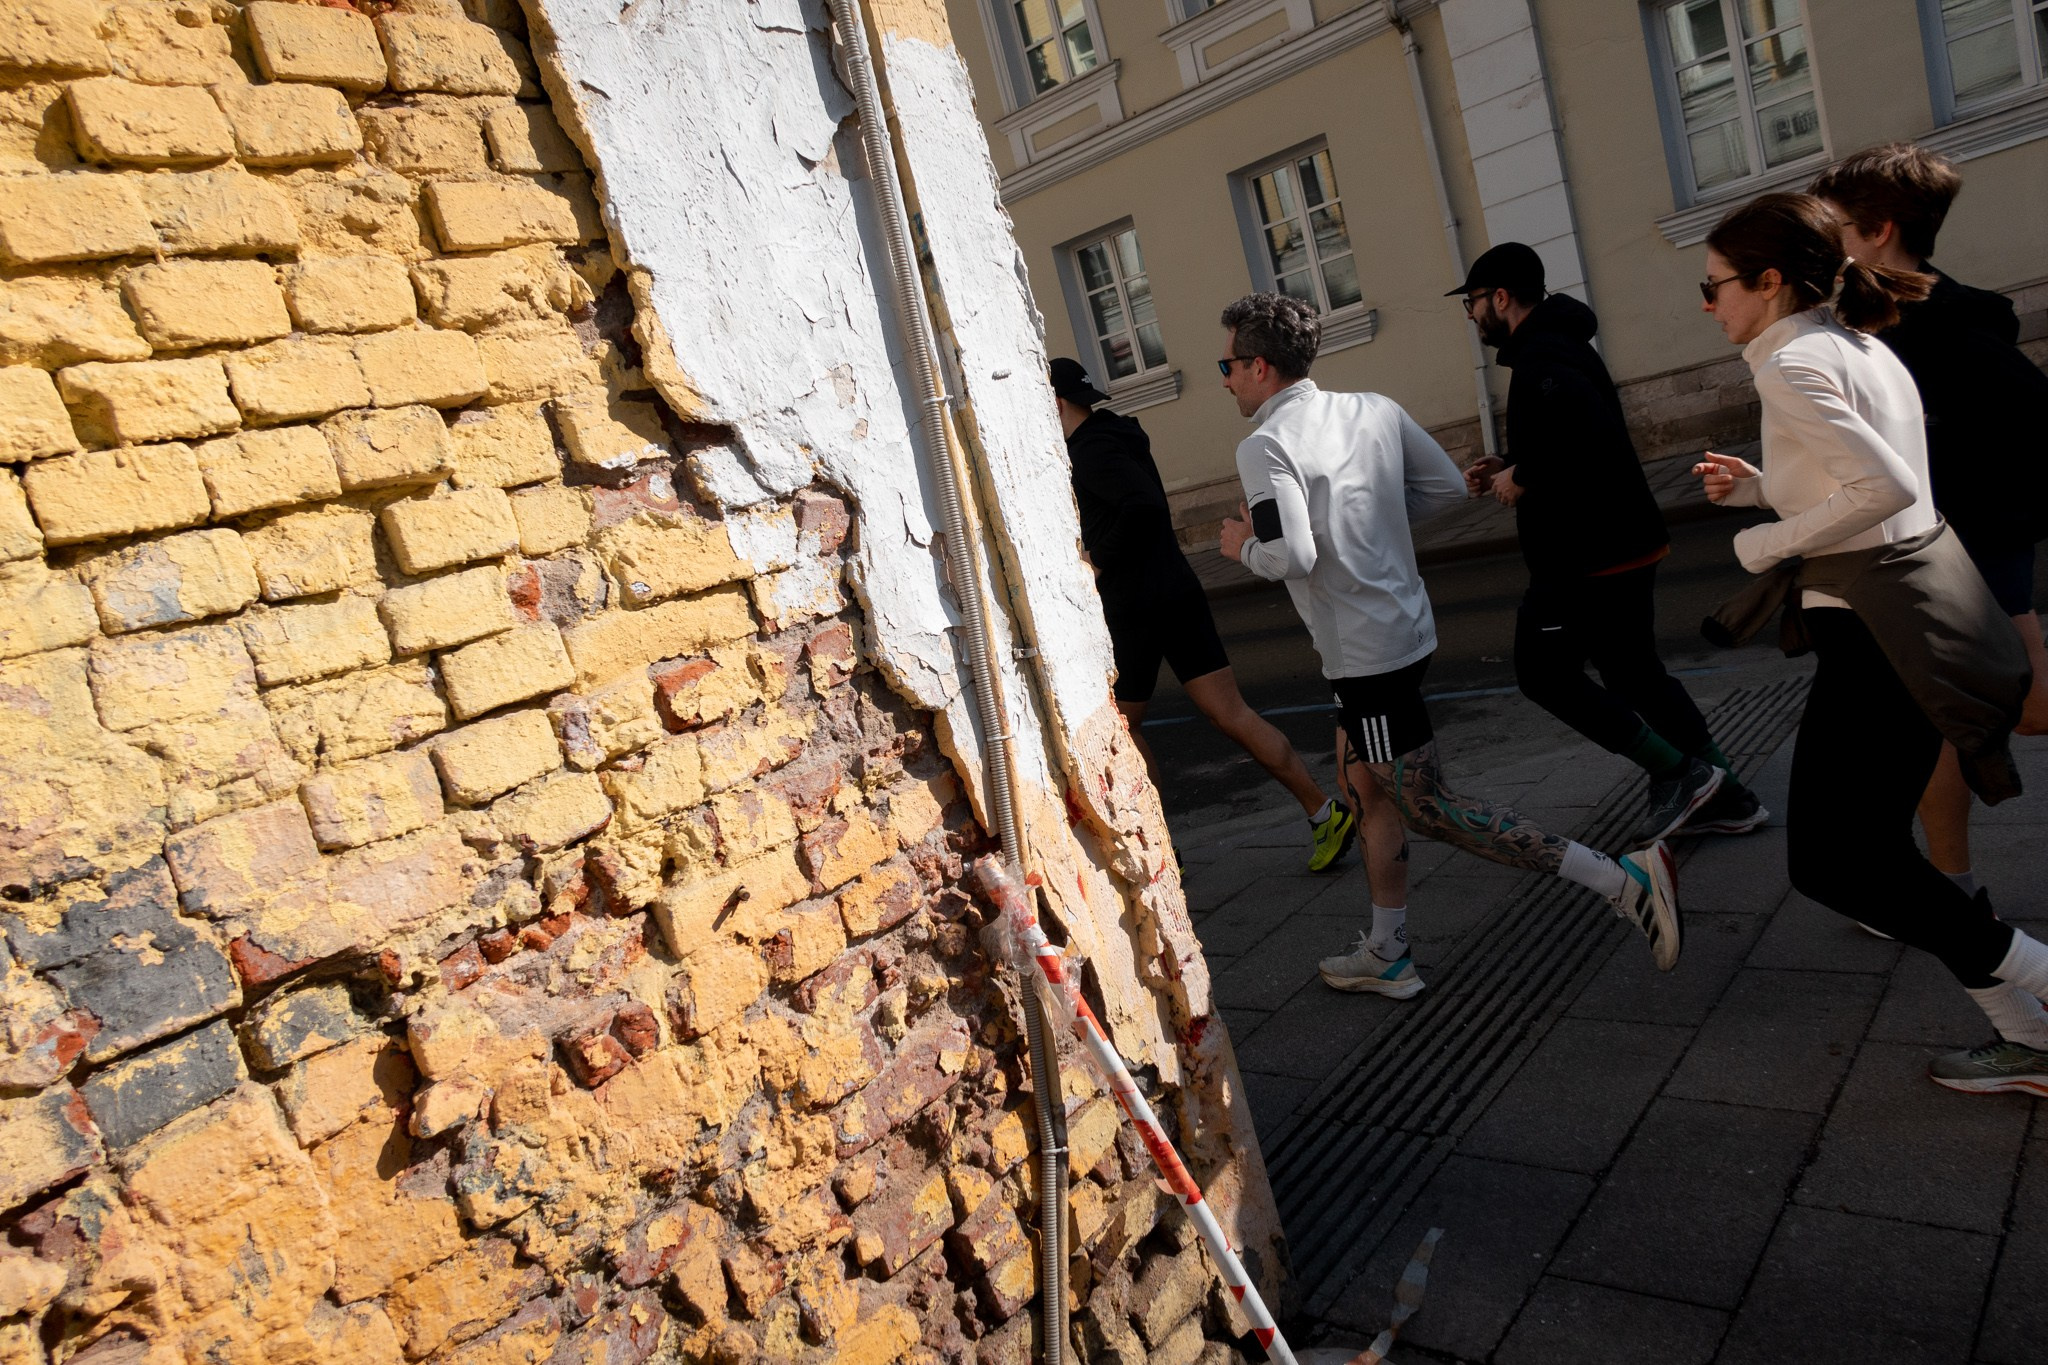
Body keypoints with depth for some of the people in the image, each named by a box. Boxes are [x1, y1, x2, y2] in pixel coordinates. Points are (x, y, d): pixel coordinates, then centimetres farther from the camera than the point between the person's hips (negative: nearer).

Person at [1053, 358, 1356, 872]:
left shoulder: (1091, 450, -13)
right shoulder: (1115, 434, 17)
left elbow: (1145, 505, -29)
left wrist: (1099, 559, -17)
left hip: (1135, 606, -9)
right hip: (1177, 592, 9)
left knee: (1118, 727, 8)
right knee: (1230, 713, 6)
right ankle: (1324, 812, 5)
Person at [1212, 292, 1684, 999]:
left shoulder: (1265, 446, -16)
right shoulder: (1373, 409, 7)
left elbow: (1293, 556, -25)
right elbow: (1447, 485, 10)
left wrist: (1245, 546, -5)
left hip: (1364, 651, -9)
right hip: (1404, 624, 9)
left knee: (1427, 807, 0)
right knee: (1365, 787, 20)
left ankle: (1623, 879, -5)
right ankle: (1386, 955, 30)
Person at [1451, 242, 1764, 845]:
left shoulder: (1542, 360, -18)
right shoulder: (1557, 345, 16)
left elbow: (1587, 438, -34)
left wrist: (1521, 478, -20)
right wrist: (1508, 468, 12)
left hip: (1586, 556, -10)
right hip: (1622, 543, 10)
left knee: (1544, 671, 1)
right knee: (1632, 667, 16)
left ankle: (1678, 771, 2)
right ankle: (1722, 794, 20)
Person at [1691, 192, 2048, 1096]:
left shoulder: (1791, 363, -15)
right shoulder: (1863, 347, 14)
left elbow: (1885, 487, -24)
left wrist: (1767, 541, -12)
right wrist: (1757, 486, 11)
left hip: (1881, 629, -10)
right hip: (1938, 600, 10)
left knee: (1828, 860, 1)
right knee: (1867, 839, 18)